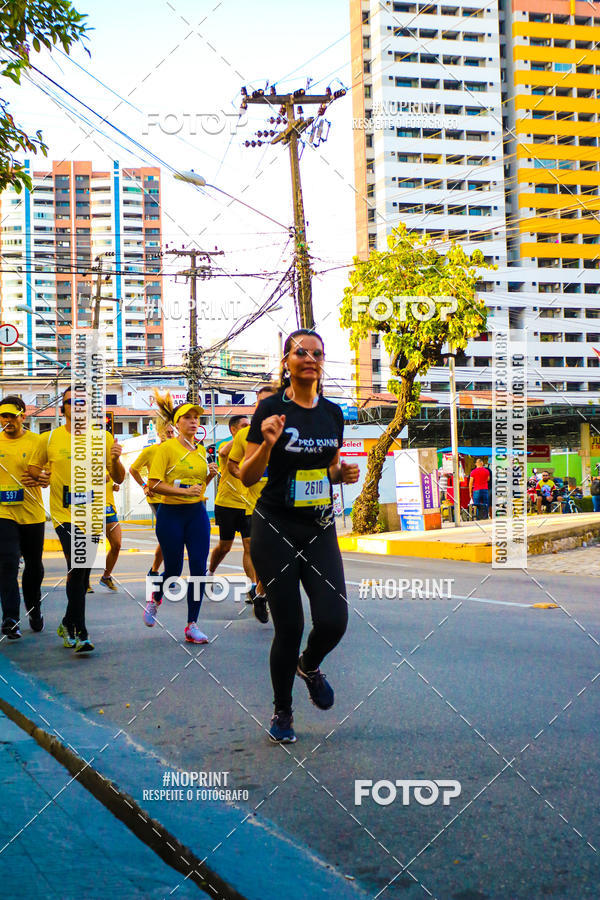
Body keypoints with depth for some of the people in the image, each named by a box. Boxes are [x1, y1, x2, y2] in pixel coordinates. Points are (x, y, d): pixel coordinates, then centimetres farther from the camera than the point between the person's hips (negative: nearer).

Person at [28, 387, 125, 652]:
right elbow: (33, 467, 16)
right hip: (64, 514, -2)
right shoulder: (49, 439, 1)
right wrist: (43, 475, -6)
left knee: (82, 575, 11)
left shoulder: (103, 438, 3)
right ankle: (79, 632, -9)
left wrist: (115, 459, -15)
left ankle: (68, 625, 31)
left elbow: (119, 479, 4)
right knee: (77, 567, -18)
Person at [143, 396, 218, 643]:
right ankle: (154, 600, 38)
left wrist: (210, 476, 2)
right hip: (171, 513, -5)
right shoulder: (167, 448, -7)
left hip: (197, 513, 5)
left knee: (199, 567, -3)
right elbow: (154, 484, -14)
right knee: (173, 569, 4)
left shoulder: (201, 450, 11)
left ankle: (192, 625, 5)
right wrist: (184, 491, -22)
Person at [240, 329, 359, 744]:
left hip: (320, 528, 4)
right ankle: (282, 712, 22)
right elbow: (247, 477, -9)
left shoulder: (333, 413, 7)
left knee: (333, 620, -9)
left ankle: (309, 666, 27)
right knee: (289, 626, -2)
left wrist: (344, 473, -2)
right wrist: (268, 443, -26)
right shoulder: (271, 409, -8)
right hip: (276, 528, -4)